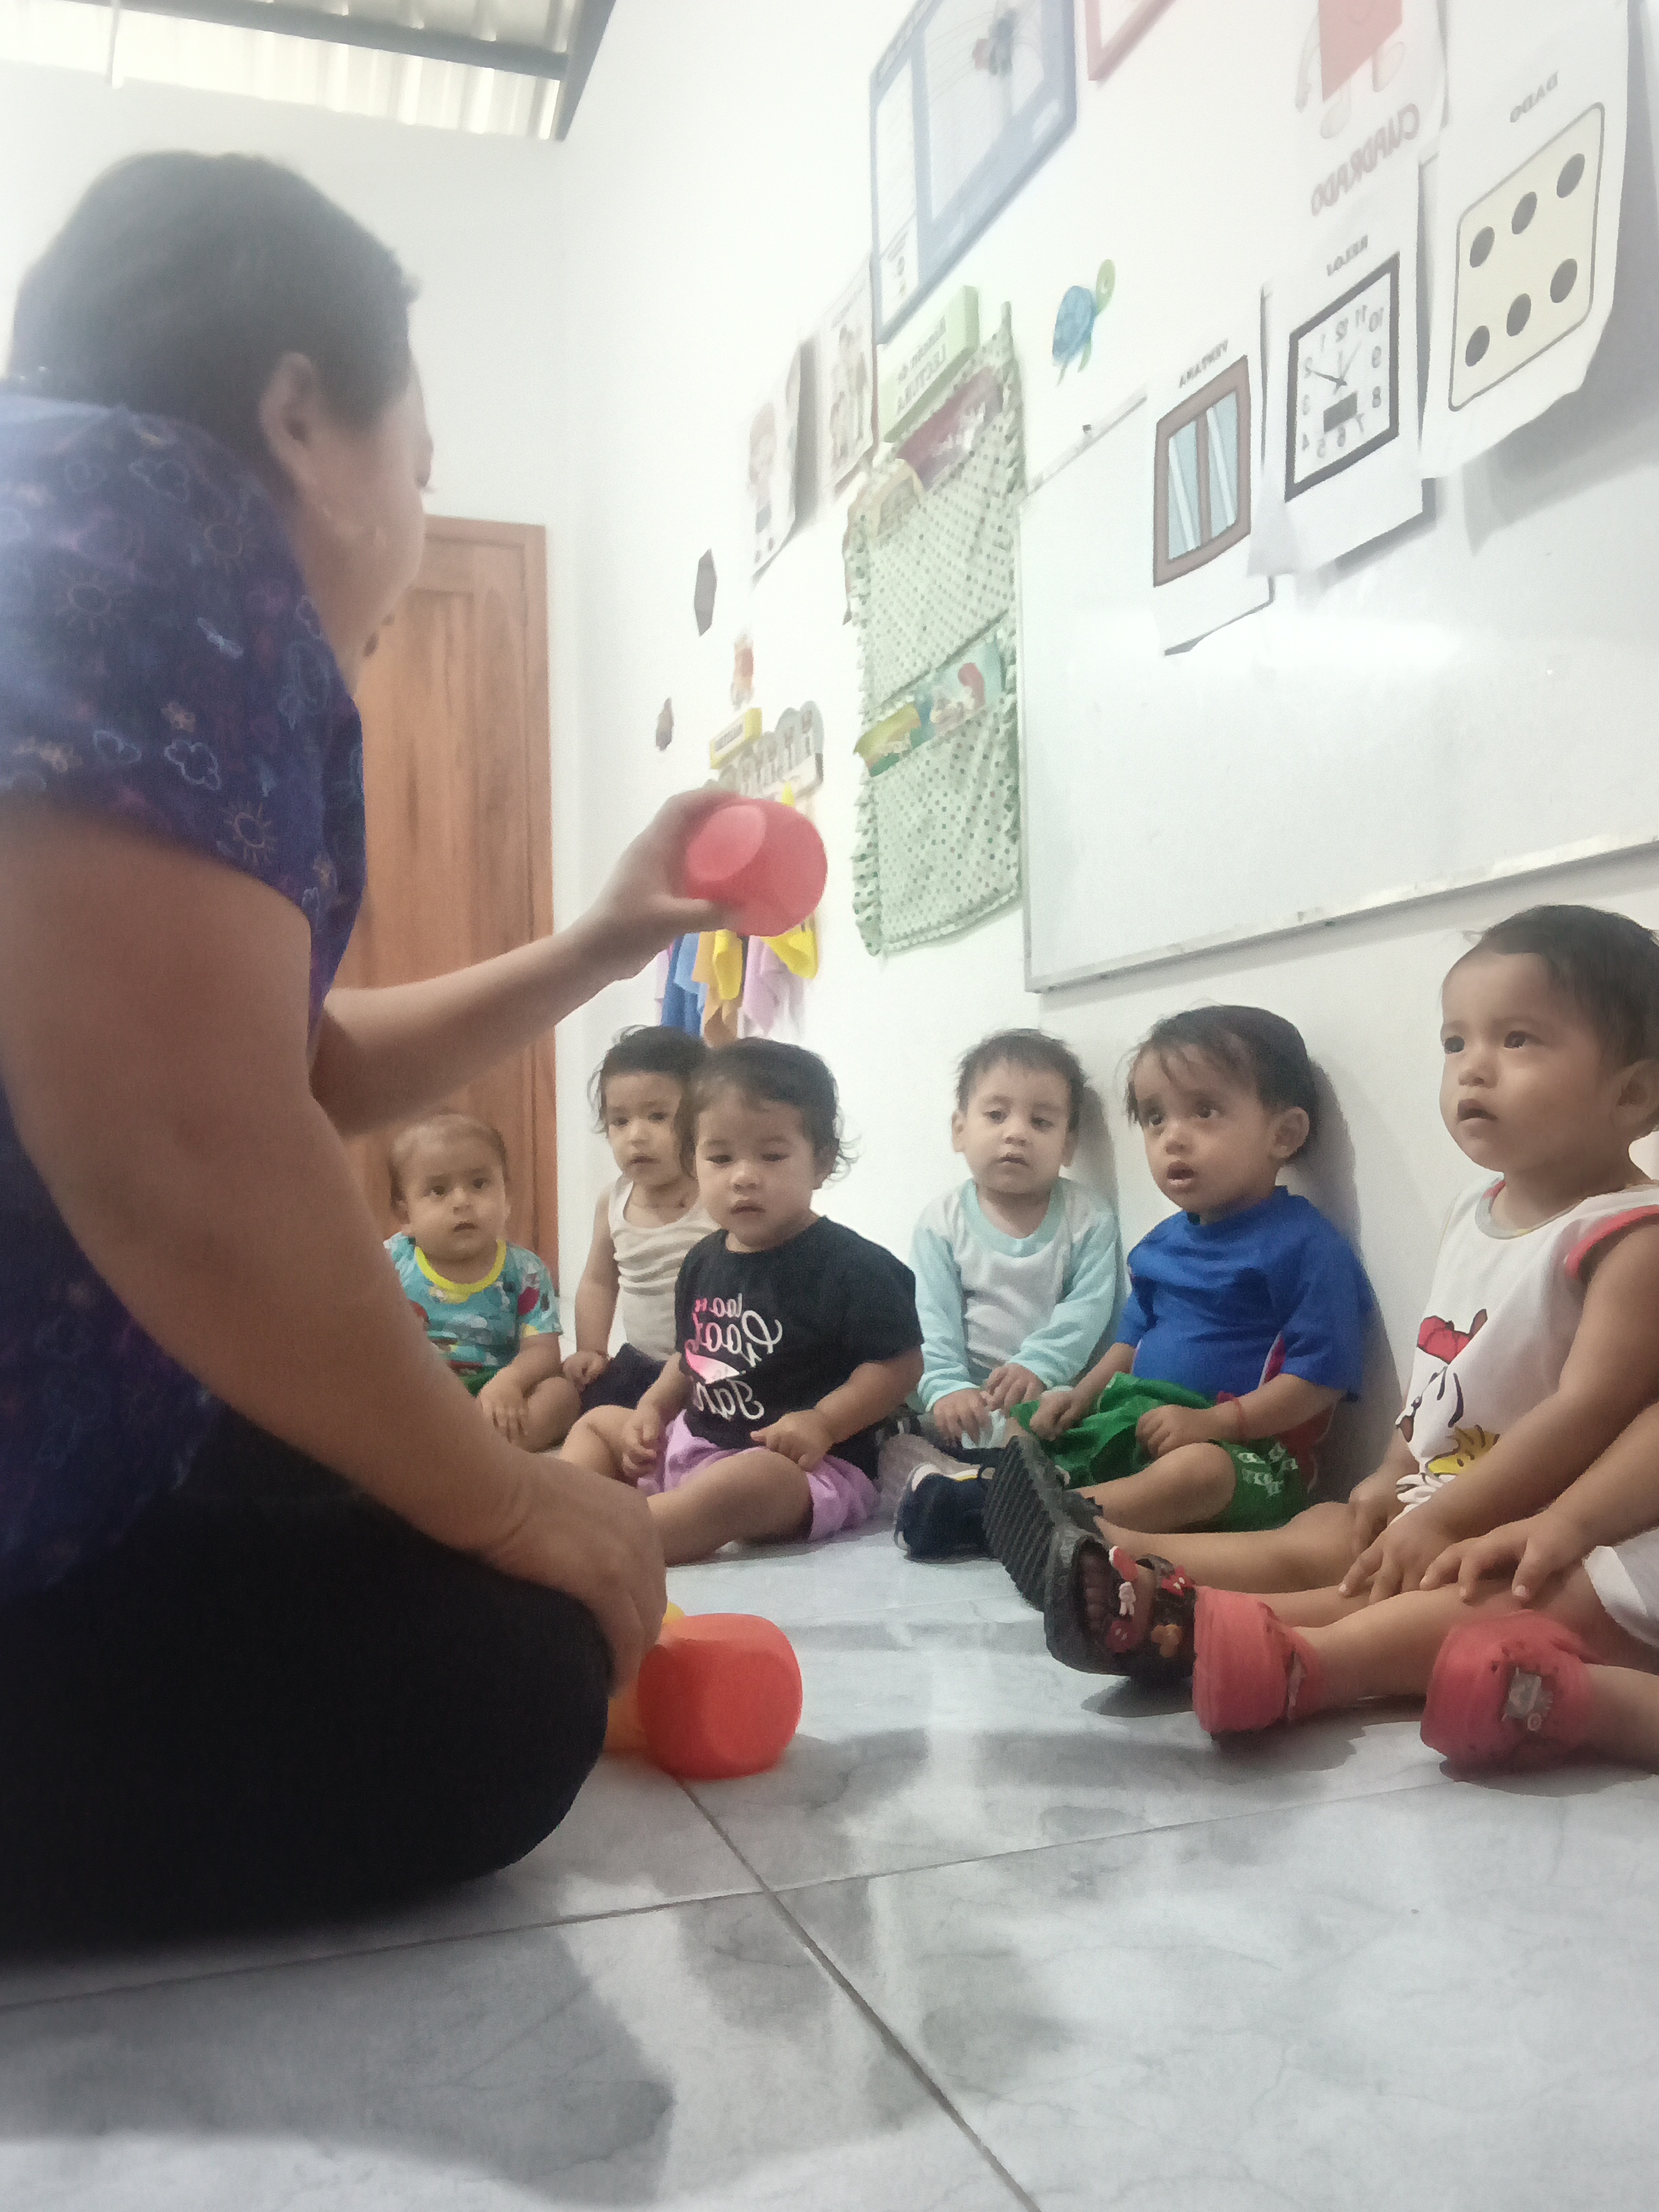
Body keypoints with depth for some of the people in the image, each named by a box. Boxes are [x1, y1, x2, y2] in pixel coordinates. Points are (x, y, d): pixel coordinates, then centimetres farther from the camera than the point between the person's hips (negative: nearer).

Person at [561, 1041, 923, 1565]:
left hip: (804, 1465, -9)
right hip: (695, 1442, 9)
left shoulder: (850, 1265, -13)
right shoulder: (704, 1261, 9)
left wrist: (823, 1422, -24)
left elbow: (899, 1364, -14)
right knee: (596, 1425, 16)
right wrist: (653, 1409, 7)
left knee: (745, 1482, -40)